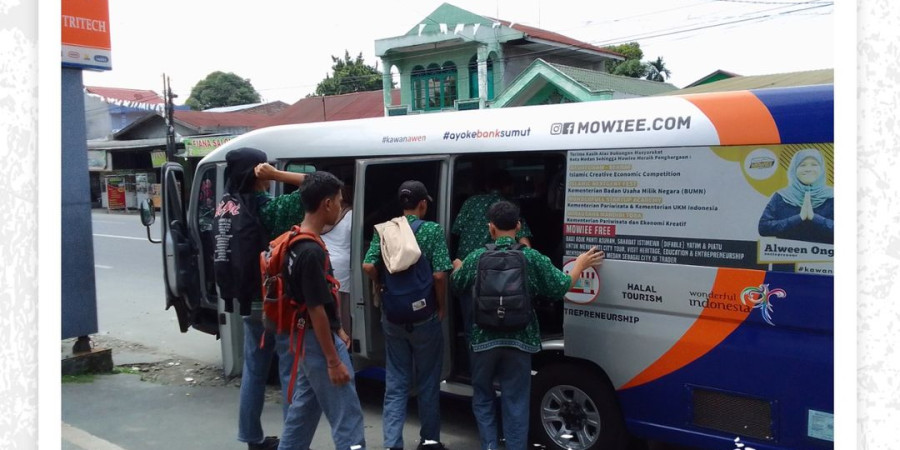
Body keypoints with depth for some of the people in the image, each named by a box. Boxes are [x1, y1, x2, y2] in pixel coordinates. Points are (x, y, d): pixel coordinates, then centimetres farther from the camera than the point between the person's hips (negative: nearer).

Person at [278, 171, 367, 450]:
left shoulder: (298, 243, 6)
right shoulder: (311, 251, -25)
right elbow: (316, 310, -24)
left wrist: (337, 330, 21)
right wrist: (333, 360, -19)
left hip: (311, 340, 10)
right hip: (319, 342, -10)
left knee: (304, 407, 20)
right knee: (347, 417, -2)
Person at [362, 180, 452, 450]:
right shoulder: (433, 230, -10)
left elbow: (368, 267, -9)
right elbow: (439, 275, -17)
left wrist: (381, 286, 9)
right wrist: (442, 307, -3)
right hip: (425, 316, -3)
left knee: (396, 382, 11)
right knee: (428, 380, 13)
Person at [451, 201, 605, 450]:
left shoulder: (477, 258, -3)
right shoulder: (532, 258, -6)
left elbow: (456, 284, 14)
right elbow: (561, 287, -2)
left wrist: (457, 267, 37)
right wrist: (580, 265, 15)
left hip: (484, 339, 0)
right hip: (519, 341, 0)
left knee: (483, 396, 17)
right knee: (516, 401, 8)